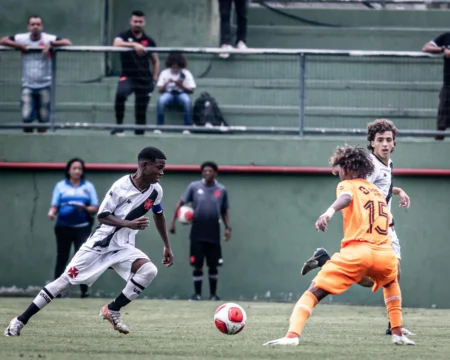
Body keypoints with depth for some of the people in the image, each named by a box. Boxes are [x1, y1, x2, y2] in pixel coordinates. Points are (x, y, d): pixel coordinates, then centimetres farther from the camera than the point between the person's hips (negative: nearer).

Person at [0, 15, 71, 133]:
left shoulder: (49, 39, -5)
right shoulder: (22, 38, 0)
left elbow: (68, 43, -12)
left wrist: (51, 44, -22)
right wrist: (19, 46, -11)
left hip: (44, 85, -1)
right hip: (28, 85, 1)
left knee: (44, 118, 2)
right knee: (26, 117, -10)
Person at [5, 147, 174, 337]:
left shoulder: (156, 190, -3)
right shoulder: (122, 186, -19)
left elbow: (159, 215, 18)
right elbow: (102, 215, -16)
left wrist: (167, 246, 20)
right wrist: (129, 224, -30)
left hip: (123, 246, 4)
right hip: (100, 242, -4)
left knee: (149, 270, -22)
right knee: (66, 279, -7)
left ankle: (113, 310, -5)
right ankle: (20, 320, 0)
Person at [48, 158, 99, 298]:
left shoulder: (88, 186, 7)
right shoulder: (60, 186, 7)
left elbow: (95, 209, 4)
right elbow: (55, 206, 4)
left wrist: (84, 208, -16)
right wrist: (52, 212, -19)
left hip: (82, 228, 0)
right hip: (64, 227, 0)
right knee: (62, 258, 3)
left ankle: (84, 291, -5)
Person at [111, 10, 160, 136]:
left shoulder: (149, 41, 9)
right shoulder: (124, 36, 1)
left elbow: (155, 61, 16)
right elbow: (116, 44, -23)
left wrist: (154, 79, 4)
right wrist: (134, 44, -38)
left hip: (145, 79, 3)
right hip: (128, 77, -3)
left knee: (141, 111, 4)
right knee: (120, 94, -33)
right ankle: (118, 126, -24)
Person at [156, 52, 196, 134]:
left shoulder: (186, 74, -1)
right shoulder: (164, 73, 2)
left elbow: (191, 90, -3)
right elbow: (160, 90, 0)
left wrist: (181, 86, -20)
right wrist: (166, 84, -20)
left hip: (182, 93, -1)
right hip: (168, 93, 1)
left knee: (187, 101, -36)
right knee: (161, 100, -35)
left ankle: (187, 127, -30)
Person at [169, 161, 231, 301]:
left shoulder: (221, 190, 3)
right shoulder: (194, 187, -2)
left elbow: (224, 211, 13)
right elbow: (180, 203, 1)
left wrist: (227, 227, 2)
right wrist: (172, 222, -5)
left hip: (213, 233, 1)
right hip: (197, 233, -1)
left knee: (213, 265, 4)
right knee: (197, 264, -1)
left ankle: (213, 294, 15)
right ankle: (197, 294, 9)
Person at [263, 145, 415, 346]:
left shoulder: (347, 185, 12)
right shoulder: (378, 192, 29)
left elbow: (346, 197, -12)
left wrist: (329, 212, -34)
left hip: (356, 252, -5)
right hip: (385, 253, 5)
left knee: (313, 292, -2)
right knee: (391, 283, 39)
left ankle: (292, 335, -25)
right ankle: (398, 333, 27)